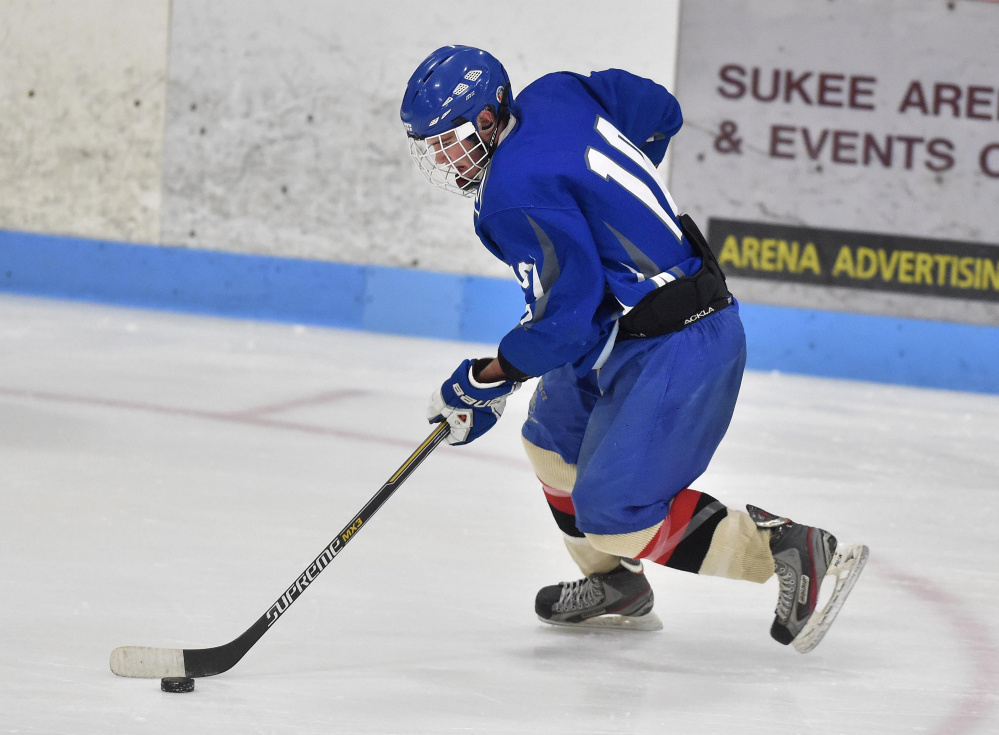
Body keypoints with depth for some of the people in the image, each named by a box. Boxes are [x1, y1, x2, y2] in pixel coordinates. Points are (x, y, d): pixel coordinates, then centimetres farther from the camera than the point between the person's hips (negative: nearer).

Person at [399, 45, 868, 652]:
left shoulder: (518, 192, -20)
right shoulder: (552, 96, 6)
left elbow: (568, 317, -24)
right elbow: (660, 112, 21)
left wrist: (485, 383, -14)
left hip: (676, 348, -11)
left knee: (610, 511, -14)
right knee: (555, 436, 24)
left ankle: (791, 552, -11)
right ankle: (617, 587, 35)